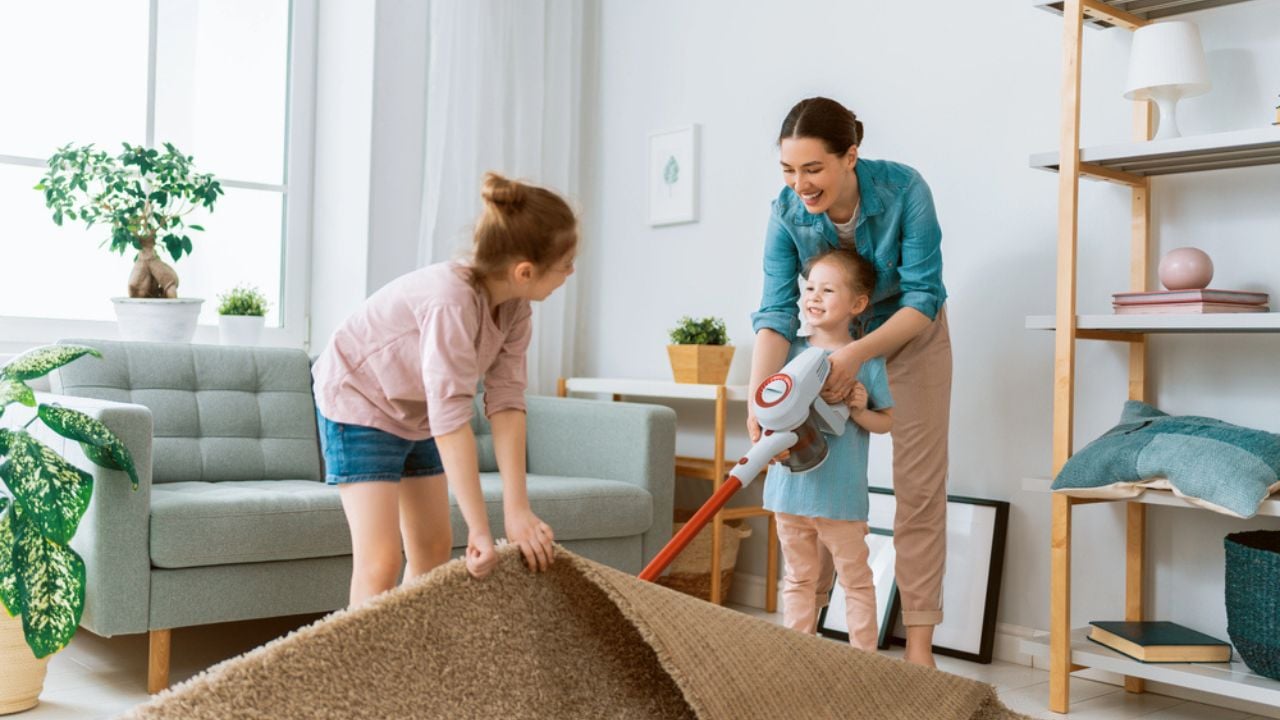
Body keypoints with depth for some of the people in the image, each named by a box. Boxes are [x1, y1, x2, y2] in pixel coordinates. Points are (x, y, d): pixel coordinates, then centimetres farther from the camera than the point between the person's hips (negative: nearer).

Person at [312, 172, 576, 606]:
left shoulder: (515, 305, -14)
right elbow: (451, 422, -39)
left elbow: (506, 401, -18)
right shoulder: (451, 301, -38)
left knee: (434, 548, 11)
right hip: (359, 401, -8)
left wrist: (517, 508, -23)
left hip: (417, 412, 8)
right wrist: (480, 530, -37)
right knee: (380, 561, -15)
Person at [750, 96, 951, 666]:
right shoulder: (787, 213, -23)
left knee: (918, 488, -3)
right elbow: (776, 313, -28)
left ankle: (919, 643, 3)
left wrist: (858, 353, -41)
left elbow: (923, 299, -27)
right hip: (833, 342, 2)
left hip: (909, 336, -2)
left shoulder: (903, 190, -30)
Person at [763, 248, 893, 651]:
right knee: (799, 579, 14)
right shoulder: (792, 351, 3)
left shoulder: (867, 359, -5)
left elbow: (887, 421, 3)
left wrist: (859, 411, -16)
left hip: (841, 493, -3)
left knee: (856, 580, 8)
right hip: (790, 486, 3)